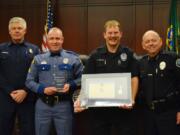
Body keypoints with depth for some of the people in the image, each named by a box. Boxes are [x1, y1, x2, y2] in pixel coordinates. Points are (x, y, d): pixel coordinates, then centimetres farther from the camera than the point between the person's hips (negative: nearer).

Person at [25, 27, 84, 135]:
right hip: (43, 105, 2)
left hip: (64, 104, -1)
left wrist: (71, 85, -14)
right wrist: (43, 89, -9)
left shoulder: (73, 59, 4)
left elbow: (82, 78, 3)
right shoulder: (38, 59, 9)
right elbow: (29, 81, 7)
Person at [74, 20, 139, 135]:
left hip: (123, 106, -1)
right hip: (99, 107, 1)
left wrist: (132, 99, -18)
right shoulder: (95, 55, 3)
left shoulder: (128, 54, 2)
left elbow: (134, 78, -2)